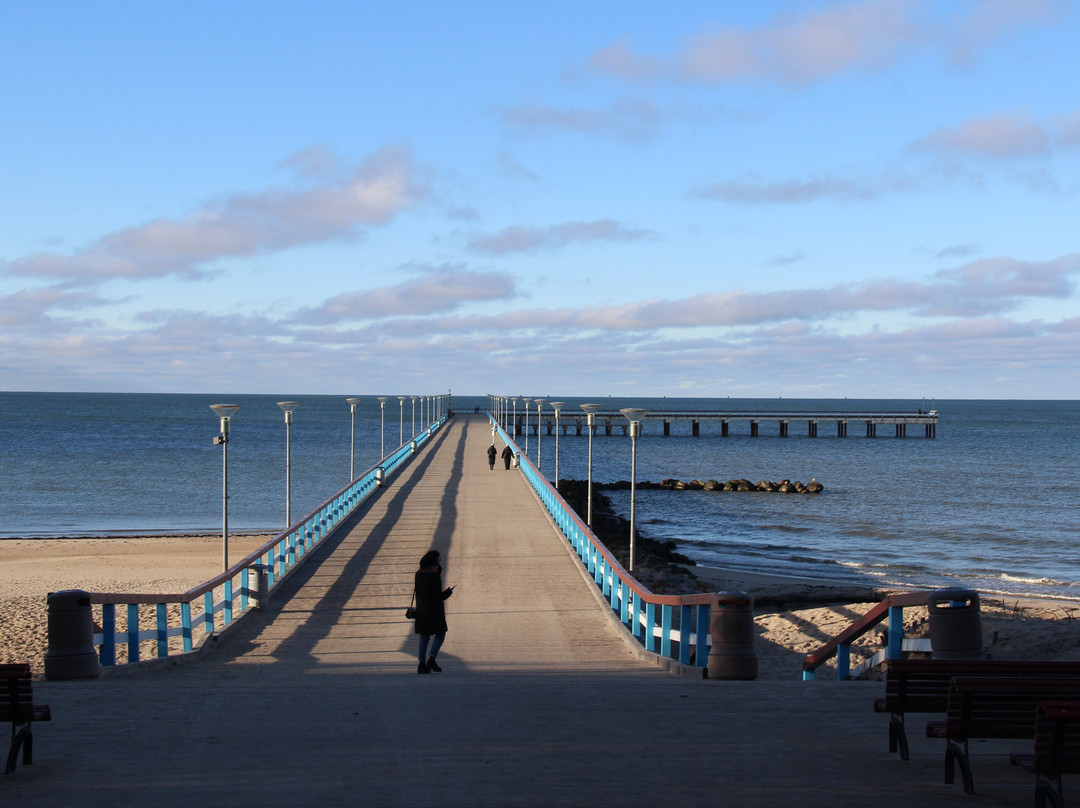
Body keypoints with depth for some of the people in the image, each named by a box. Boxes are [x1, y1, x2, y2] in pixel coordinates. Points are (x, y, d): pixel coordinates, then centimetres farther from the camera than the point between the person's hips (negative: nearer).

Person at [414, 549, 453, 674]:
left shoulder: (418, 574, 3)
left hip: (421, 610, 6)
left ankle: (422, 664, 9)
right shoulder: (435, 576, -19)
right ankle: (431, 659, -6)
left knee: (424, 636, 14)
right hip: (434, 610, -6)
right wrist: (448, 592, -3)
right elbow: (437, 596, -21)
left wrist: (439, 567, 13)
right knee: (440, 634, 9)